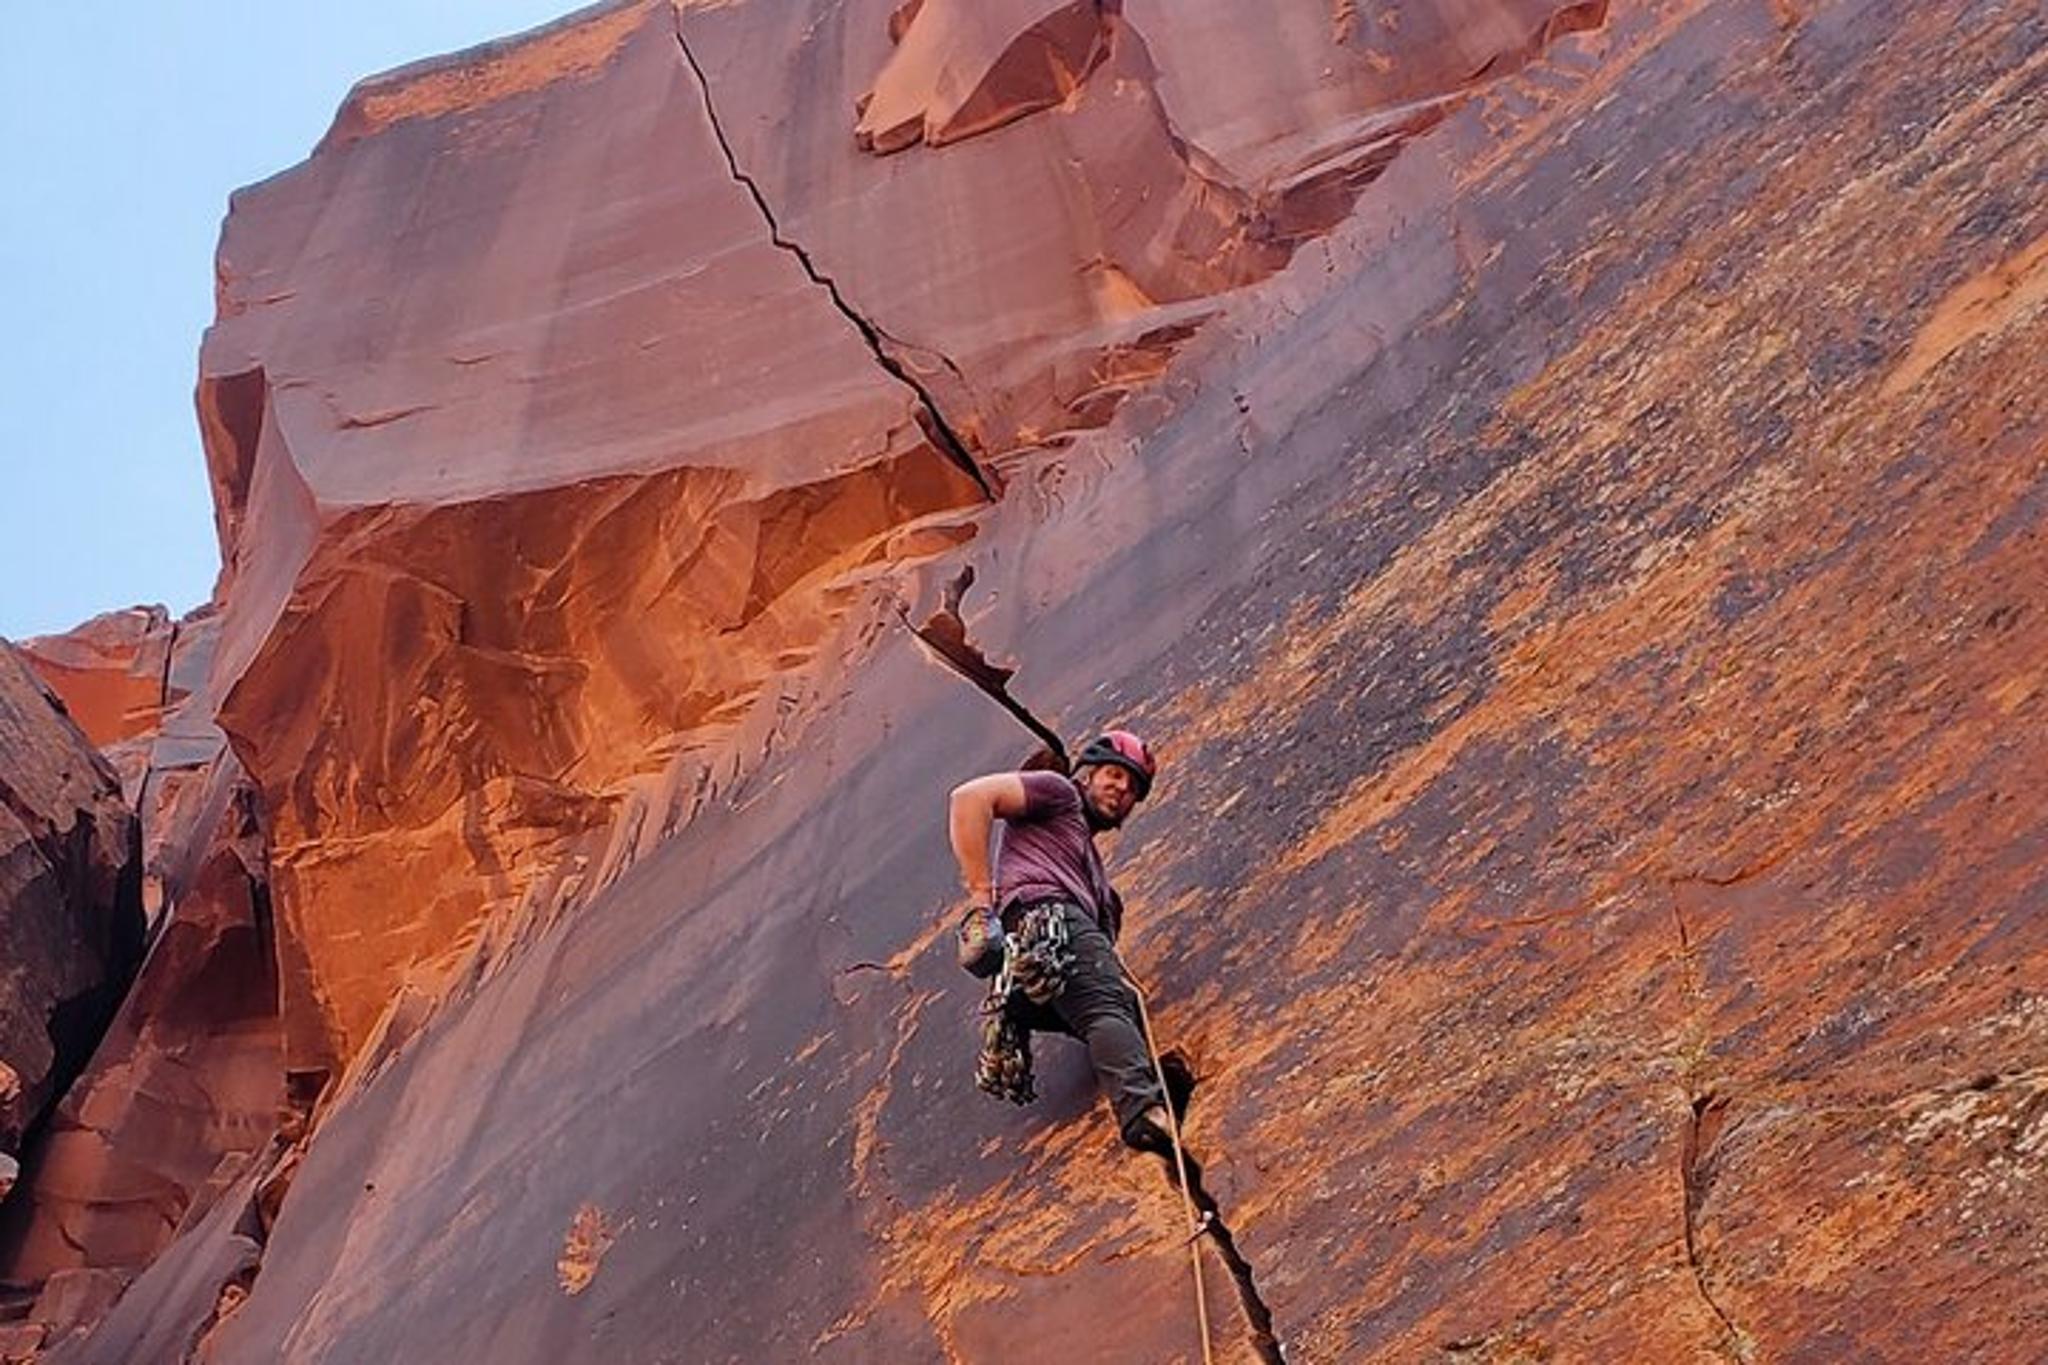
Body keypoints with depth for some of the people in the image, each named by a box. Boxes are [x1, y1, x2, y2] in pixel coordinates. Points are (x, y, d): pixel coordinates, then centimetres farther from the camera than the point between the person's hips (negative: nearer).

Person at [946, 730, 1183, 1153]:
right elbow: (969, 798, 2)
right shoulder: (1058, 792, 20)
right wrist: (981, 897, -5)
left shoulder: (1091, 860, 44)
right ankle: (1144, 1112, -52)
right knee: (1109, 1009, -29)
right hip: (1046, 916, -9)